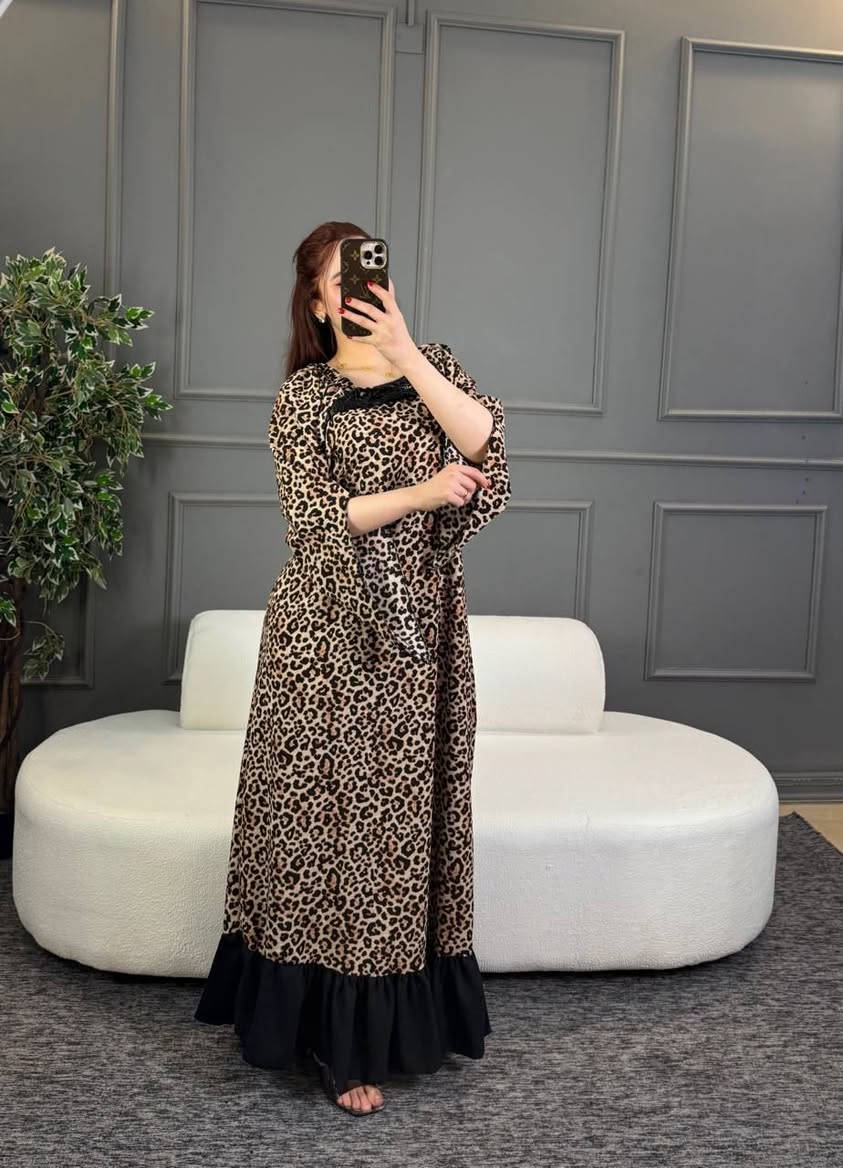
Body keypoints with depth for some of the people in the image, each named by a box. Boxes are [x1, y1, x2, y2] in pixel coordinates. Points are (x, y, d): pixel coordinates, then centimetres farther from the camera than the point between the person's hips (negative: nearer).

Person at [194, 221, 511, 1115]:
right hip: (331, 631, -3)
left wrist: (406, 353, -17)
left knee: (407, 806, 9)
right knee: (329, 809, 2)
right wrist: (423, 491, -16)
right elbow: (313, 518, -11)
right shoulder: (303, 396, -1)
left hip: (419, 625, 3)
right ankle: (335, 1035, 16)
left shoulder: (428, 366, 10)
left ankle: (400, 1007, 27)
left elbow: (484, 438, -10)